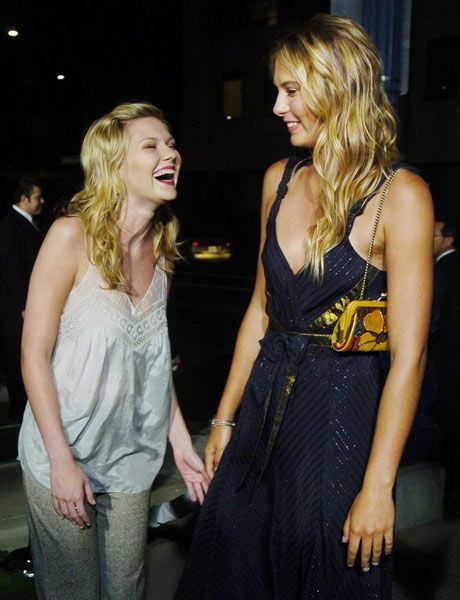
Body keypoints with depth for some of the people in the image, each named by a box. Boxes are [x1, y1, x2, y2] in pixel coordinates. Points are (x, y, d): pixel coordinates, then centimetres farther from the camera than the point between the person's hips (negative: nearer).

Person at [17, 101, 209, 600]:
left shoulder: (161, 249, 2)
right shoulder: (73, 236, -16)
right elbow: (35, 355, -15)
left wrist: (180, 442, 6)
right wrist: (61, 460, -18)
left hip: (131, 456, 5)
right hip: (63, 454, -5)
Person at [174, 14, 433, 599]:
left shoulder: (399, 194, -14)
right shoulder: (280, 180, 4)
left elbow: (409, 354, -16)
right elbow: (261, 307, 10)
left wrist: (378, 488, -17)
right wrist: (225, 417, 11)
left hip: (341, 410, -5)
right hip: (265, 402, 6)